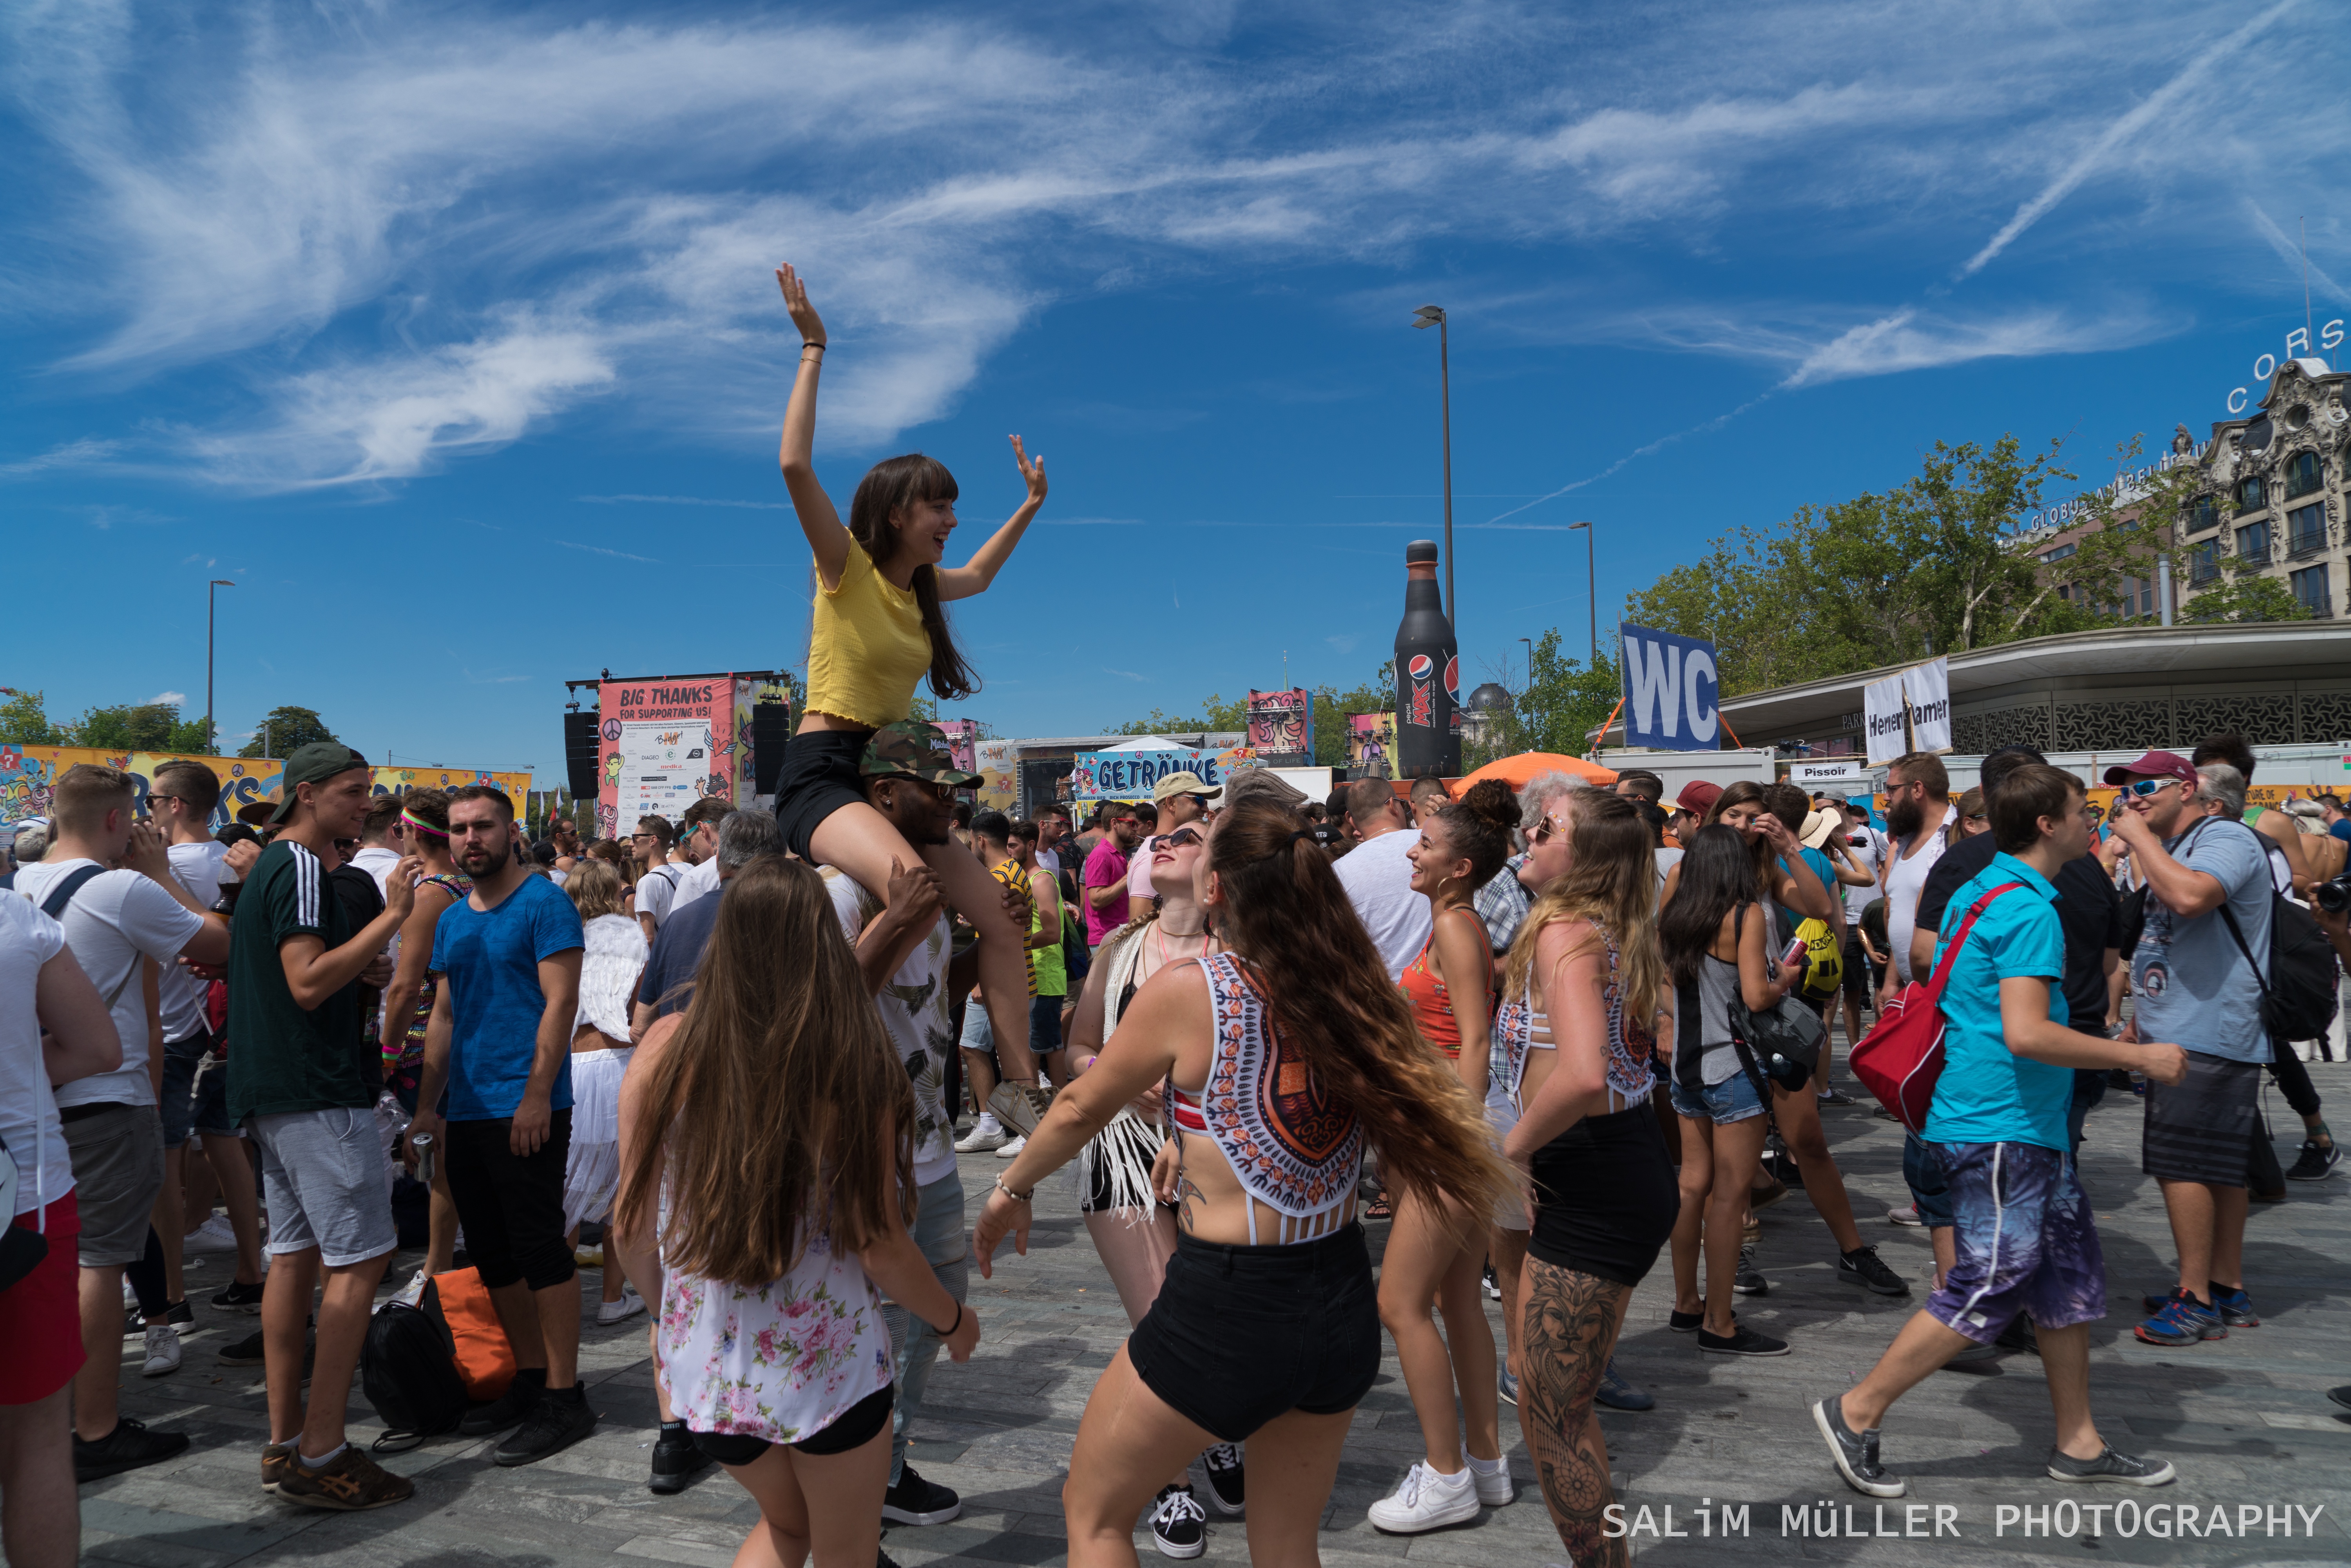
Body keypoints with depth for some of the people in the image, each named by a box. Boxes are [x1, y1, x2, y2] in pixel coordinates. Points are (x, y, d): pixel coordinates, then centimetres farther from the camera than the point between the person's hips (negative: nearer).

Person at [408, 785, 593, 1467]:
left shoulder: (543, 904, -7)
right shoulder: (451, 921, 16)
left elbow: (560, 1002, -14)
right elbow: (444, 1016, 19)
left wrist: (536, 1094, -19)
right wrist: (426, 1103, 12)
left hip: (527, 1109, -8)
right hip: (466, 1113, 8)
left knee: (540, 1249, -5)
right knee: (491, 1255, 13)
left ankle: (564, 1397, 3)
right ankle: (530, 1379, 25)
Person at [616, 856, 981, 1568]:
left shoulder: (667, 1047, -9)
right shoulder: (856, 1065, -18)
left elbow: (634, 1219, -2)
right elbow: (878, 1246, -14)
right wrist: (954, 1321, 4)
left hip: (702, 1361, 4)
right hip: (827, 1367, -3)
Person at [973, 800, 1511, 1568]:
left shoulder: (1185, 991, -15)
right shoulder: (1347, 988, -3)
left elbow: (1080, 1109, 0)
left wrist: (1010, 1190, 16)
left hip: (1226, 1311, -5)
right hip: (1344, 1308, 6)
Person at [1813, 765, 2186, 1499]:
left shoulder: (1982, 891, 13)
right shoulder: (2027, 909, -18)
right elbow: (2027, 1034, -26)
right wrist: (2140, 1057, -15)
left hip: (2030, 1130, 11)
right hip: (2003, 1129, -11)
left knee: (2070, 1279, 16)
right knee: (1988, 1290, -5)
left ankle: (2079, 1444, 26)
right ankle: (1856, 1413, 4)